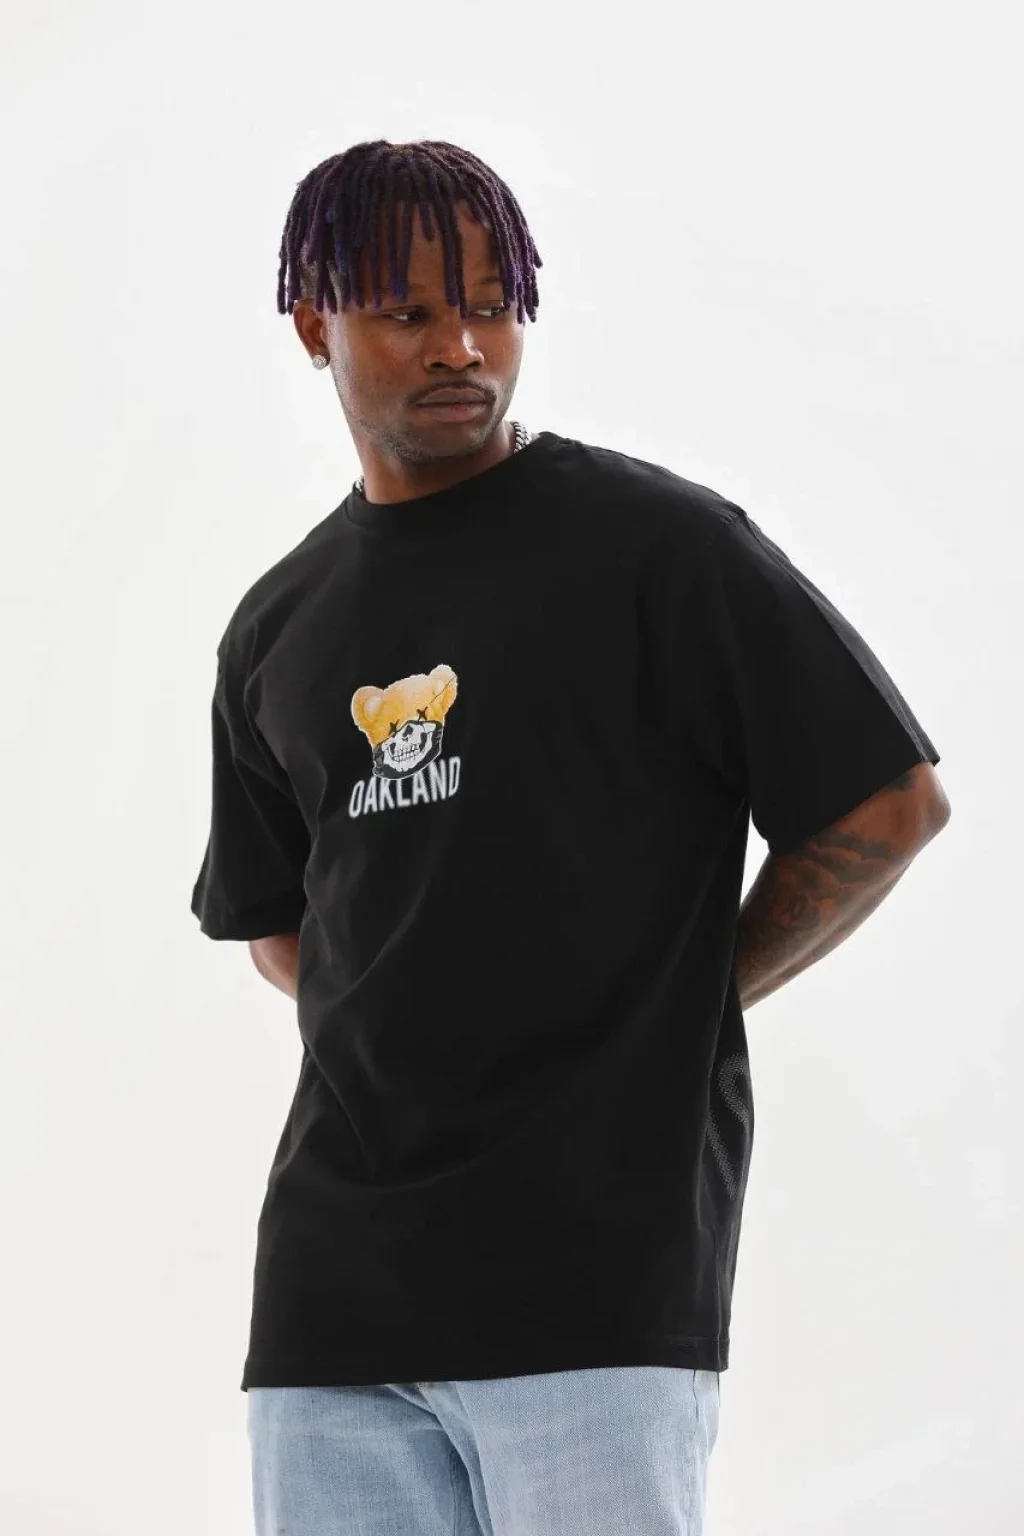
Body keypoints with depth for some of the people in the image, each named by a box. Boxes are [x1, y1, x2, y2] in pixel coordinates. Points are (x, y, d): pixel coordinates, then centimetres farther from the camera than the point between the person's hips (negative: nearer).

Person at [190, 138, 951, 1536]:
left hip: (600, 1272, -5)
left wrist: (687, 1005, 2)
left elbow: (894, 801, -2)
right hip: (332, 1266, 5)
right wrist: (414, 1031, 11)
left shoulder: (655, 542, -1)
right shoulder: (276, 632, 14)